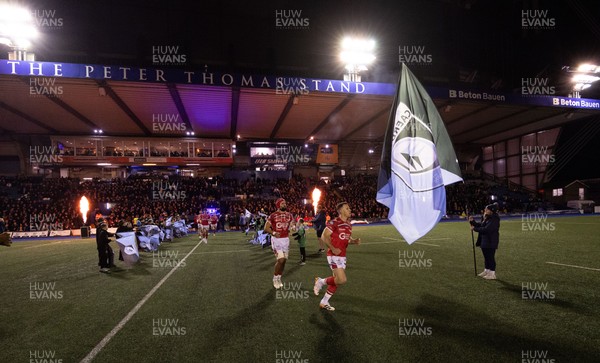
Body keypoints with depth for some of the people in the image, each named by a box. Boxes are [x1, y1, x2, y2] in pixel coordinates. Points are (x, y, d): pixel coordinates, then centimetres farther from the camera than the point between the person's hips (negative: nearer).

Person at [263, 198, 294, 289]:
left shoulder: (289, 215, 5)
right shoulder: (273, 216, -10)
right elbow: (266, 228, -6)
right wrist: (273, 233, -22)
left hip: (286, 239, 5)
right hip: (276, 240, -5)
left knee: (284, 260, 9)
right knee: (281, 259, -13)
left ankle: (279, 279, 28)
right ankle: (275, 278, 10)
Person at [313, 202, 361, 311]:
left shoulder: (349, 224, 11)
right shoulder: (334, 223, -15)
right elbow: (324, 236, -14)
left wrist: (354, 241, 1)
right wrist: (333, 249, -19)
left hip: (342, 256, 9)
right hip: (334, 255, -8)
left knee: (337, 280, 11)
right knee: (342, 280, -16)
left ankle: (324, 302, 26)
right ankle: (321, 281, 9)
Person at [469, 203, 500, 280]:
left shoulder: (494, 220, -18)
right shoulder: (487, 218, 13)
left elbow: (486, 229, -26)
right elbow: (480, 225, 15)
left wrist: (475, 228, -20)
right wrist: (472, 222, -1)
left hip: (491, 243, -9)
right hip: (484, 242, 10)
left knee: (490, 257, -2)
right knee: (486, 257, 18)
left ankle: (492, 274, 7)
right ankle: (487, 271, 30)